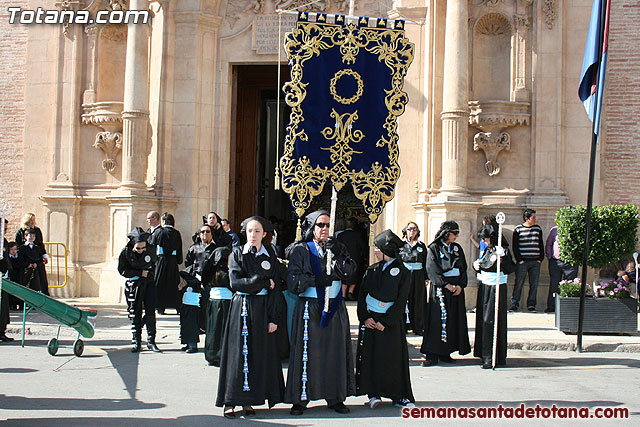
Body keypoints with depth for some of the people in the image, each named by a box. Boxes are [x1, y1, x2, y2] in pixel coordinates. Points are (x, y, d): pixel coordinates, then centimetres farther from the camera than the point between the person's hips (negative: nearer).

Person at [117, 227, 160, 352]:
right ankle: (136, 342, 11)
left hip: (149, 284, 1)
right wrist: (140, 273, -13)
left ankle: (151, 341, 5)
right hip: (134, 286, -1)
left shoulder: (150, 250, -6)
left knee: (150, 314, -3)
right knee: (135, 315, 2)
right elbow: (122, 270, -6)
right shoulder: (125, 252, -10)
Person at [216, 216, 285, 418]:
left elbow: (275, 288, 2)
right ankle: (230, 401, 3)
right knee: (238, 353, -2)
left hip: (263, 310, 2)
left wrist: (273, 318, -6)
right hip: (242, 308, -2)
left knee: (260, 354, 1)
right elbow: (235, 282, -10)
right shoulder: (238, 253, 2)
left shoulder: (270, 255, 6)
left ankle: (248, 401, 8)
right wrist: (263, 282, -10)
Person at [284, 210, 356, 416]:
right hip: (310, 308, -3)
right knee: (306, 353, -5)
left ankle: (335, 398, 12)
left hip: (335, 308, 3)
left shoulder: (337, 248, 12)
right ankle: (300, 399, 3)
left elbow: (349, 270, -5)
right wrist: (316, 280, -20)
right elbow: (293, 281, -8)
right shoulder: (301, 250, 2)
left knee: (335, 352, 4)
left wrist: (338, 254, -21)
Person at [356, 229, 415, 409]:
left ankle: (399, 395, 8)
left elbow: (401, 302, -8)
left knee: (394, 357, -1)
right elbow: (362, 295, 6)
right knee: (371, 355, 0)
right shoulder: (372, 270, 7)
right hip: (370, 319, 3)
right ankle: (374, 394, 6)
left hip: (391, 321, -3)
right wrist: (365, 317, -8)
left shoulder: (403, 272, -5)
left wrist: (385, 322, -13)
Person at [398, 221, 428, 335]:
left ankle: (418, 327, 10)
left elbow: (425, 263, 12)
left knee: (418, 301, 3)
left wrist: (426, 278, 5)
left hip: (418, 277, 2)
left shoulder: (421, 246, 11)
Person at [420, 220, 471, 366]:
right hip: (439, 287, -5)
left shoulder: (457, 248, 12)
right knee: (437, 320, -8)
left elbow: (463, 269, 9)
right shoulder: (434, 248, -2)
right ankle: (432, 355, -6)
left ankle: (445, 353, 9)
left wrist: (460, 285, -6)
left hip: (456, 287, 5)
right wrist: (446, 285, -16)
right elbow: (432, 270, -9)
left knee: (453, 320, 3)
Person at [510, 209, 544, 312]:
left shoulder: (538, 228, 13)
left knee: (534, 285, 3)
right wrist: (519, 259, -8)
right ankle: (514, 304, 4)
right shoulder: (518, 229, 2)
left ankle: (531, 305, 10)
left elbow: (541, 245, 17)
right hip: (522, 262, -3)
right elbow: (515, 246, 1)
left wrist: (541, 258, 6)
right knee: (518, 284, -3)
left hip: (535, 262, 3)